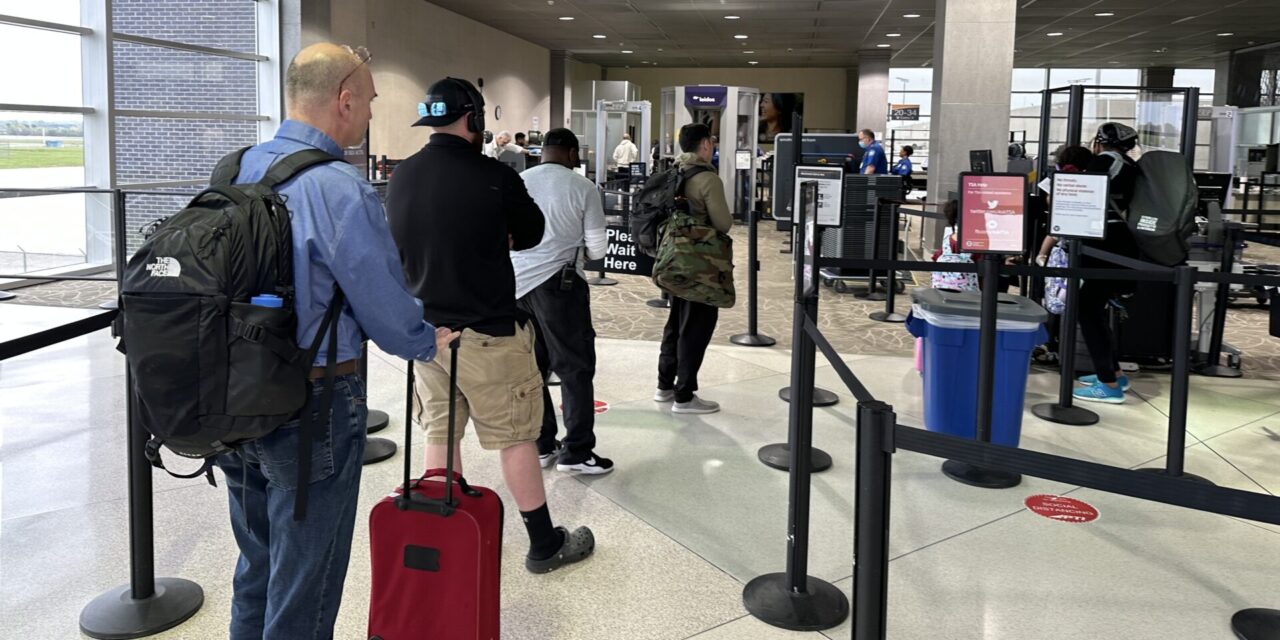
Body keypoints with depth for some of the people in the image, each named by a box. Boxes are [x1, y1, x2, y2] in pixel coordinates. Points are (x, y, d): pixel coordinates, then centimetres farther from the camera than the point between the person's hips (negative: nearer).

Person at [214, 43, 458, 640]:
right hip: (312, 409, -7)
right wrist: (428, 341, 4)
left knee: (256, 568, 24)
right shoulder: (339, 189, -21)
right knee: (304, 590, 9)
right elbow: (389, 309, -17)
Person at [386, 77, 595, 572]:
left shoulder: (400, 178, 0)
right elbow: (531, 233, 0)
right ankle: (544, 544, 17)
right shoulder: (494, 177, -15)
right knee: (515, 438, 6)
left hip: (424, 328, 5)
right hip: (486, 333, -5)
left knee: (440, 434, 16)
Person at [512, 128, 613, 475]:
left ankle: (540, 446, 19)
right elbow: (597, 248, 0)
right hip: (558, 282, -5)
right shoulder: (582, 187, -4)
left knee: (529, 367, 13)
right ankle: (576, 451, 4)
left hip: (517, 281, 5)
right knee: (576, 367, 3)